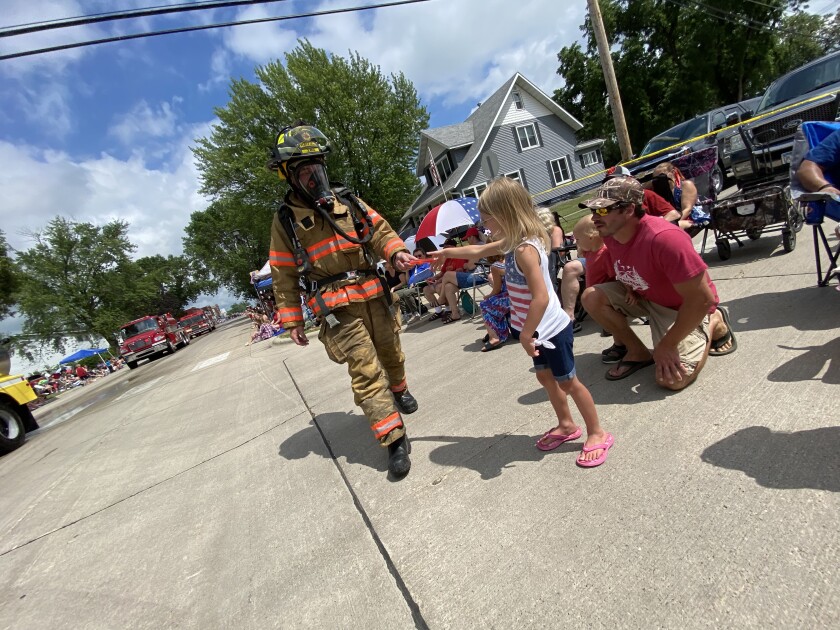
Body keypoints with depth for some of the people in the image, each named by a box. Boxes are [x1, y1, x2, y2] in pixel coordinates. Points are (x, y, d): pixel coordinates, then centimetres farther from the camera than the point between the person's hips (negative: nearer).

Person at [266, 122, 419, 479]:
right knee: (366, 373, -8)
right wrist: (292, 320, 2)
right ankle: (395, 440, 1)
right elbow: (283, 275, 4)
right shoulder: (286, 219, 2)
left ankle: (399, 390, 49)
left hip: (375, 295, 4)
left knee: (391, 353, 18)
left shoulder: (346, 201, 10)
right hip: (338, 309, -3)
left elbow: (379, 230, 8)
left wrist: (396, 252, -14)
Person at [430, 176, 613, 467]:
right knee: (546, 377, 21)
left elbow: (541, 298, -32)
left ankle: (597, 434, 25)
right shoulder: (513, 242, 3)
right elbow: (478, 251, 19)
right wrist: (445, 252, 26)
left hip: (551, 328, -9)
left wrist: (525, 334, -24)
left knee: (567, 381, 5)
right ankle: (566, 425, 40)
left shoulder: (525, 250, -27)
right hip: (539, 328, 9)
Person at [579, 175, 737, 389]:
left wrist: (667, 345, -24)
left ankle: (714, 325, 9)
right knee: (591, 296, -16)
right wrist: (630, 288, -10)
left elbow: (702, 299, -31)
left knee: (672, 379, -20)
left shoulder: (664, 238, -36)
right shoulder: (609, 234, -13)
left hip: (685, 306, -6)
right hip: (643, 296, 6)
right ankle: (638, 352, 1)